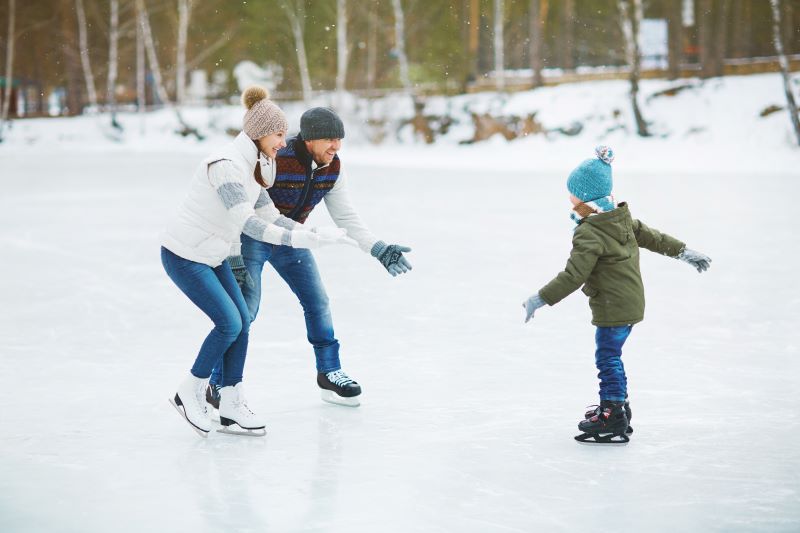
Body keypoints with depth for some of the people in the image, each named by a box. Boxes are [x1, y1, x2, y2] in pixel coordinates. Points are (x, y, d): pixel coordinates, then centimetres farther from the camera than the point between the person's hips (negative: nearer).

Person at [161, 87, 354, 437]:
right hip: (184, 256, -9)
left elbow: (265, 212, 12)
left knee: (242, 322, 4)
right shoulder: (226, 165, -26)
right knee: (229, 323, -12)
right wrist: (301, 239, -39)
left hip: (212, 255, 9)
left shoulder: (256, 164, 4)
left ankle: (231, 408, 11)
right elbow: (248, 223, -33)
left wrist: (312, 235, 9)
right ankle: (189, 394, 7)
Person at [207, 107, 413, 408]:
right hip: (250, 236, -6)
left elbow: (346, 218, -4)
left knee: (317, 302, 7)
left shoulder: (332, 168, -12)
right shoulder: (274, 162, -33)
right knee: (245, 308, -15)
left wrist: (378, 250, -15)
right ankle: (219, 386, -2)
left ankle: (329, 372, 25)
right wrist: (234, 261, -33)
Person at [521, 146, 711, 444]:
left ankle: (614, 422, -2)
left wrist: (540, 299, -22)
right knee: (609, 357, 20)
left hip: (612, 309, -10)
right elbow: (652, 237, 17)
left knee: (608, 359, -4)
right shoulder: (623, 218, 6)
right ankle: (616, 406, 32)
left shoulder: (589, 234, -22)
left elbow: (573, 276, -25)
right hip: (631, 304, 10)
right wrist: (684, 252, 29)